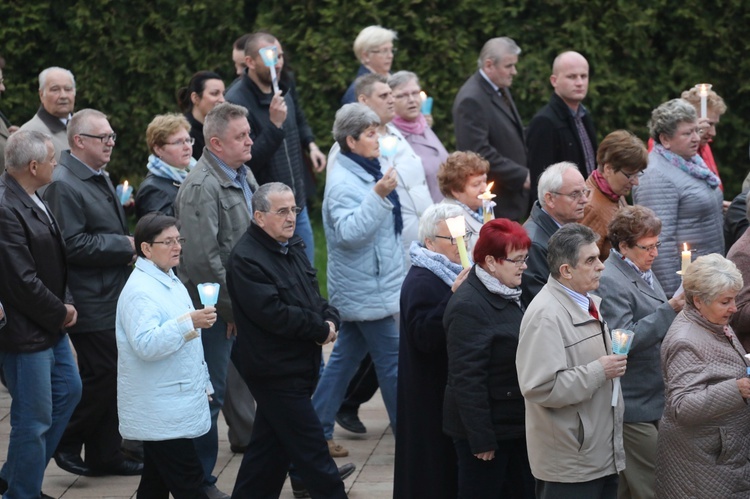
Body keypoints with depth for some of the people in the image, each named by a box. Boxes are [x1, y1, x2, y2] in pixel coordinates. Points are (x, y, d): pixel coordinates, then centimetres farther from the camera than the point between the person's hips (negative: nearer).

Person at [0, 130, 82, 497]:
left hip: (50, 326, 11)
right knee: (33, 420, -1)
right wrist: (59, 313, -13)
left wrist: (66, 304, 6)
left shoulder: (31, 200, 7)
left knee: (68, 391, 23)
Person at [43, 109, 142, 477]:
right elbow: (73, 244, -23)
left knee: (109, 378, 13)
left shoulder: (100, 179, 16)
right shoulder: (63, 185, -17)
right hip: (91, 305, -10)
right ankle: (65, 444, 9)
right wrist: (124, 246, -17)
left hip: (112, 298, 10)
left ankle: (107, 455, 20)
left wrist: (127, 249, 11)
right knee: (101, 377, -6)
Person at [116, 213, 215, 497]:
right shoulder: (139, 291, -17)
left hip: (176, 407, 10)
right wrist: (189, 322, -31)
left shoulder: (170, 282, 16)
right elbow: (146, 345, -29)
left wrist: (203, 385, 29)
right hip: (161, 416, -10)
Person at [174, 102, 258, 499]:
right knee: (210, 395, -1)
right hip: (215, 308, -9)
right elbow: (203, 257, -24)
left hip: (243, 304, 9)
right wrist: (229, 307, -17)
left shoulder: (244, 176, 10)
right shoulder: (201, 187, -20)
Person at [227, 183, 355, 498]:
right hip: (274, 368, -9)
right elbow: (272, 313, -23)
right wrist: (321, 330, -16)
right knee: (312, 449, -5)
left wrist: (330, 318, -5)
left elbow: (313, 294, 17)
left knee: (270, 444, 15)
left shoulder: (292, 247, 13)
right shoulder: (246, 259, -17)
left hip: (301, 364, 9)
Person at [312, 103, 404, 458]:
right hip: (367, 291, -10)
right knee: (392, 362, -5)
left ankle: (318, 429, 18)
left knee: (346, 356, 13)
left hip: (364, 289, 10)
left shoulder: (363, 173, 12)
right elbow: (350, 232, -32)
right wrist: (379, 196, -37)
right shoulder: (344, 183, -19)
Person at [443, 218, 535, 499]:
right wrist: (481, 439, -22)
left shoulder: (509, 296, 11)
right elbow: (467, 379, -21)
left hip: (516, 423, 9)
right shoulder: (469, 307, -19)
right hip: (489, 427, -9)